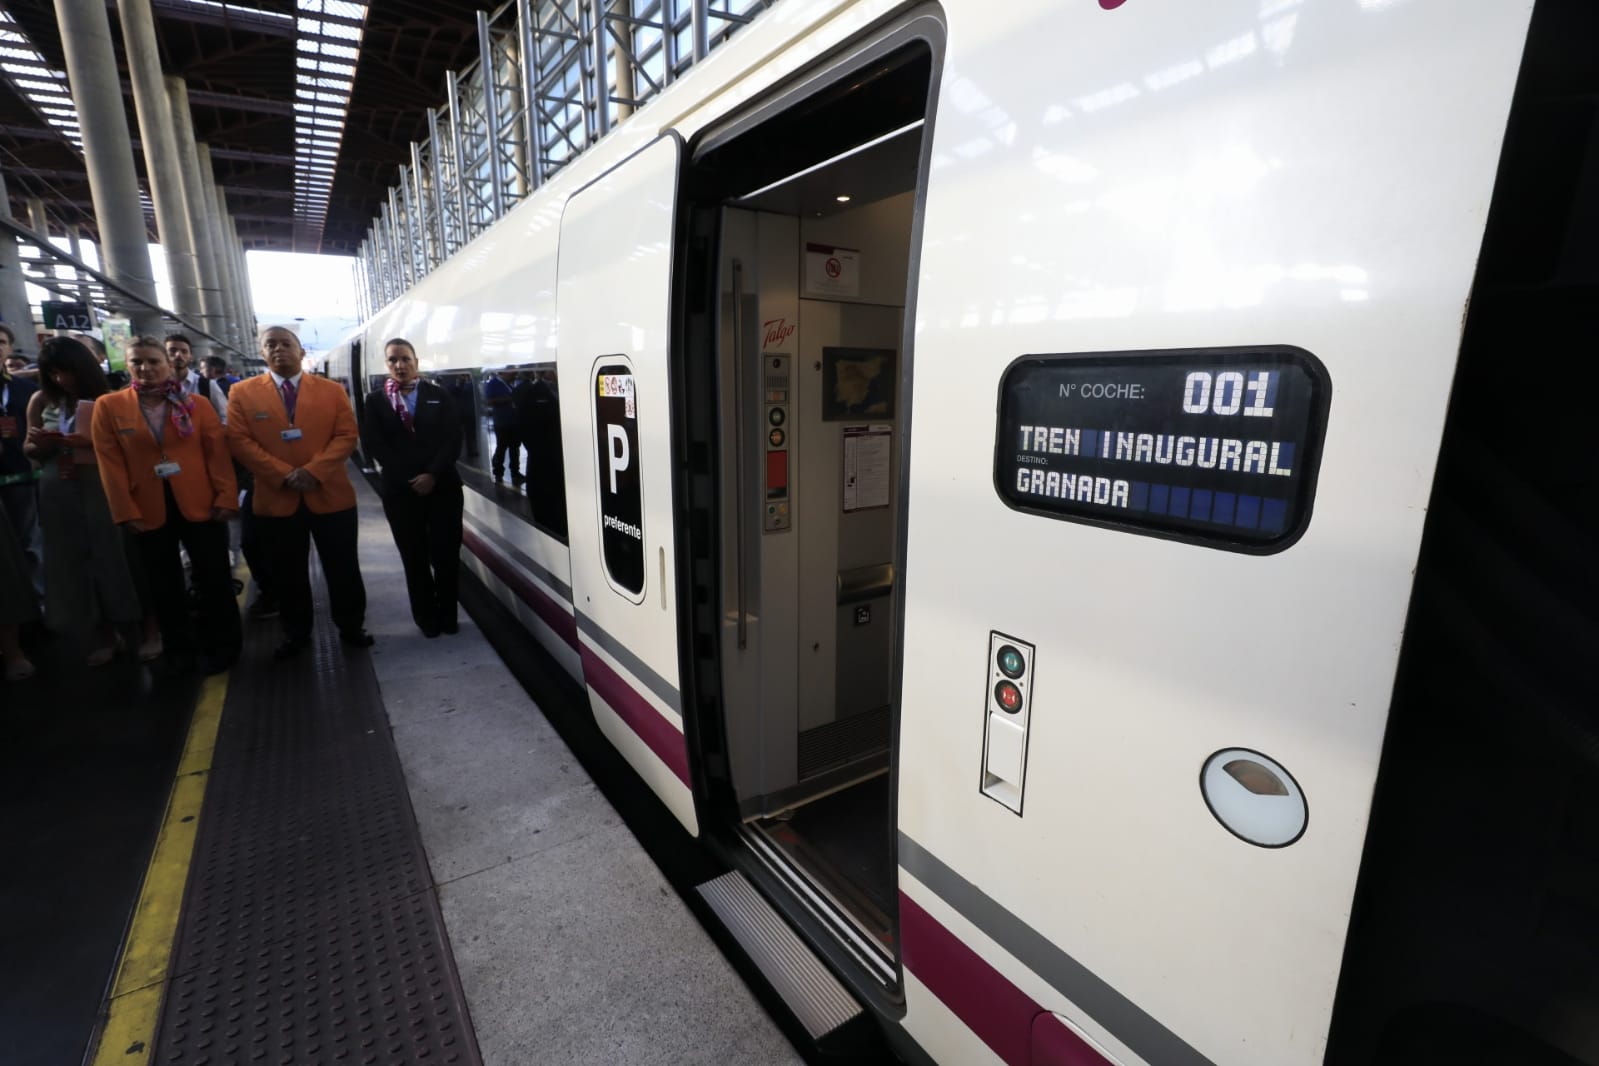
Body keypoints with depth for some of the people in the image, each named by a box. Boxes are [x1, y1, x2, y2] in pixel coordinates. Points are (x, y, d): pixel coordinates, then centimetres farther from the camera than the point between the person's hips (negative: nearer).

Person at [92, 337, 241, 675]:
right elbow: (110, 462, -2)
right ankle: (179, 648, 25)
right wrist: (126, 511, -7)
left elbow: (218, 453, -1)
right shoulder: (108, 406, 2)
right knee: (163, 585, 11)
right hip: (148, 511, 1)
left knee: (214, 579, 5)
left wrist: (226, 497, -10)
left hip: (200, 506, -1)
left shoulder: (196, 404, 3)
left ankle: (222, 645, 19)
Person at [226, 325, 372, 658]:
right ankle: (295, 632, 26)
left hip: (330, 494, 0)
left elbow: (347, 434, -3)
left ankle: (351, 626, 23)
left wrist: (315, 470, -16)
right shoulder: (242, 393, 4)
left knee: (343, 568, 8)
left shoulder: (331, 390, 4)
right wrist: (283, 474, -15)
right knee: (288, 573, 11)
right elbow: (239, 440, -2)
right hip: (276, 499, 1)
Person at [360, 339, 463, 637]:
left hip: (442, 485, 0)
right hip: (401, 490, 0)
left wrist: (433, 474, -12)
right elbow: (374, 445, 0)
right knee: (414, 558, 6)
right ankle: (427, 617, 18)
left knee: (446, 554, 0)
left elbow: (453, 439, 0)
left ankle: (448, 615, 13)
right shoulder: (375, 400, 9)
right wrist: (410, 479, -9)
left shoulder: (439, 395, 8)